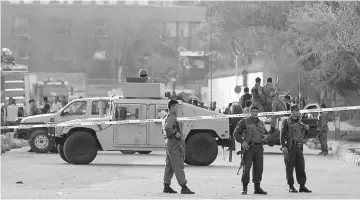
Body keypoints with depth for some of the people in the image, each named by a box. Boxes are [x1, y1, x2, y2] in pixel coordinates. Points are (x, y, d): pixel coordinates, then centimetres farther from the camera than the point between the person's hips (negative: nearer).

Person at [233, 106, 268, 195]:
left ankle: (257, 188, 13)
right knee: (246, 168, -7)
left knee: (259, 168, 5)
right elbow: (236, 133, -1)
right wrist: (242, 142, -14)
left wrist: (265, 136, 3)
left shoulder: (261, 123, 17)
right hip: (249, 147, -5)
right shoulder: (244, 122, 1)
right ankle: (244, 188, -1)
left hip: (259, 148, 5)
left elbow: (265, 133, 28)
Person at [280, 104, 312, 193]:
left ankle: (302, 186, 6)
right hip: (290, 147, -5)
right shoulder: (286, 122, -1)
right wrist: (283, 146, -17)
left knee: (301, 167, 3)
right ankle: (291, 186, 4)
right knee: (290, 167, -2)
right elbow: (282, 135, -7)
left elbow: (303, 135, 26)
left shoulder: (300, 122, 18)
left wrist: (306, 128, 5)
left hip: (299, 147, 5)